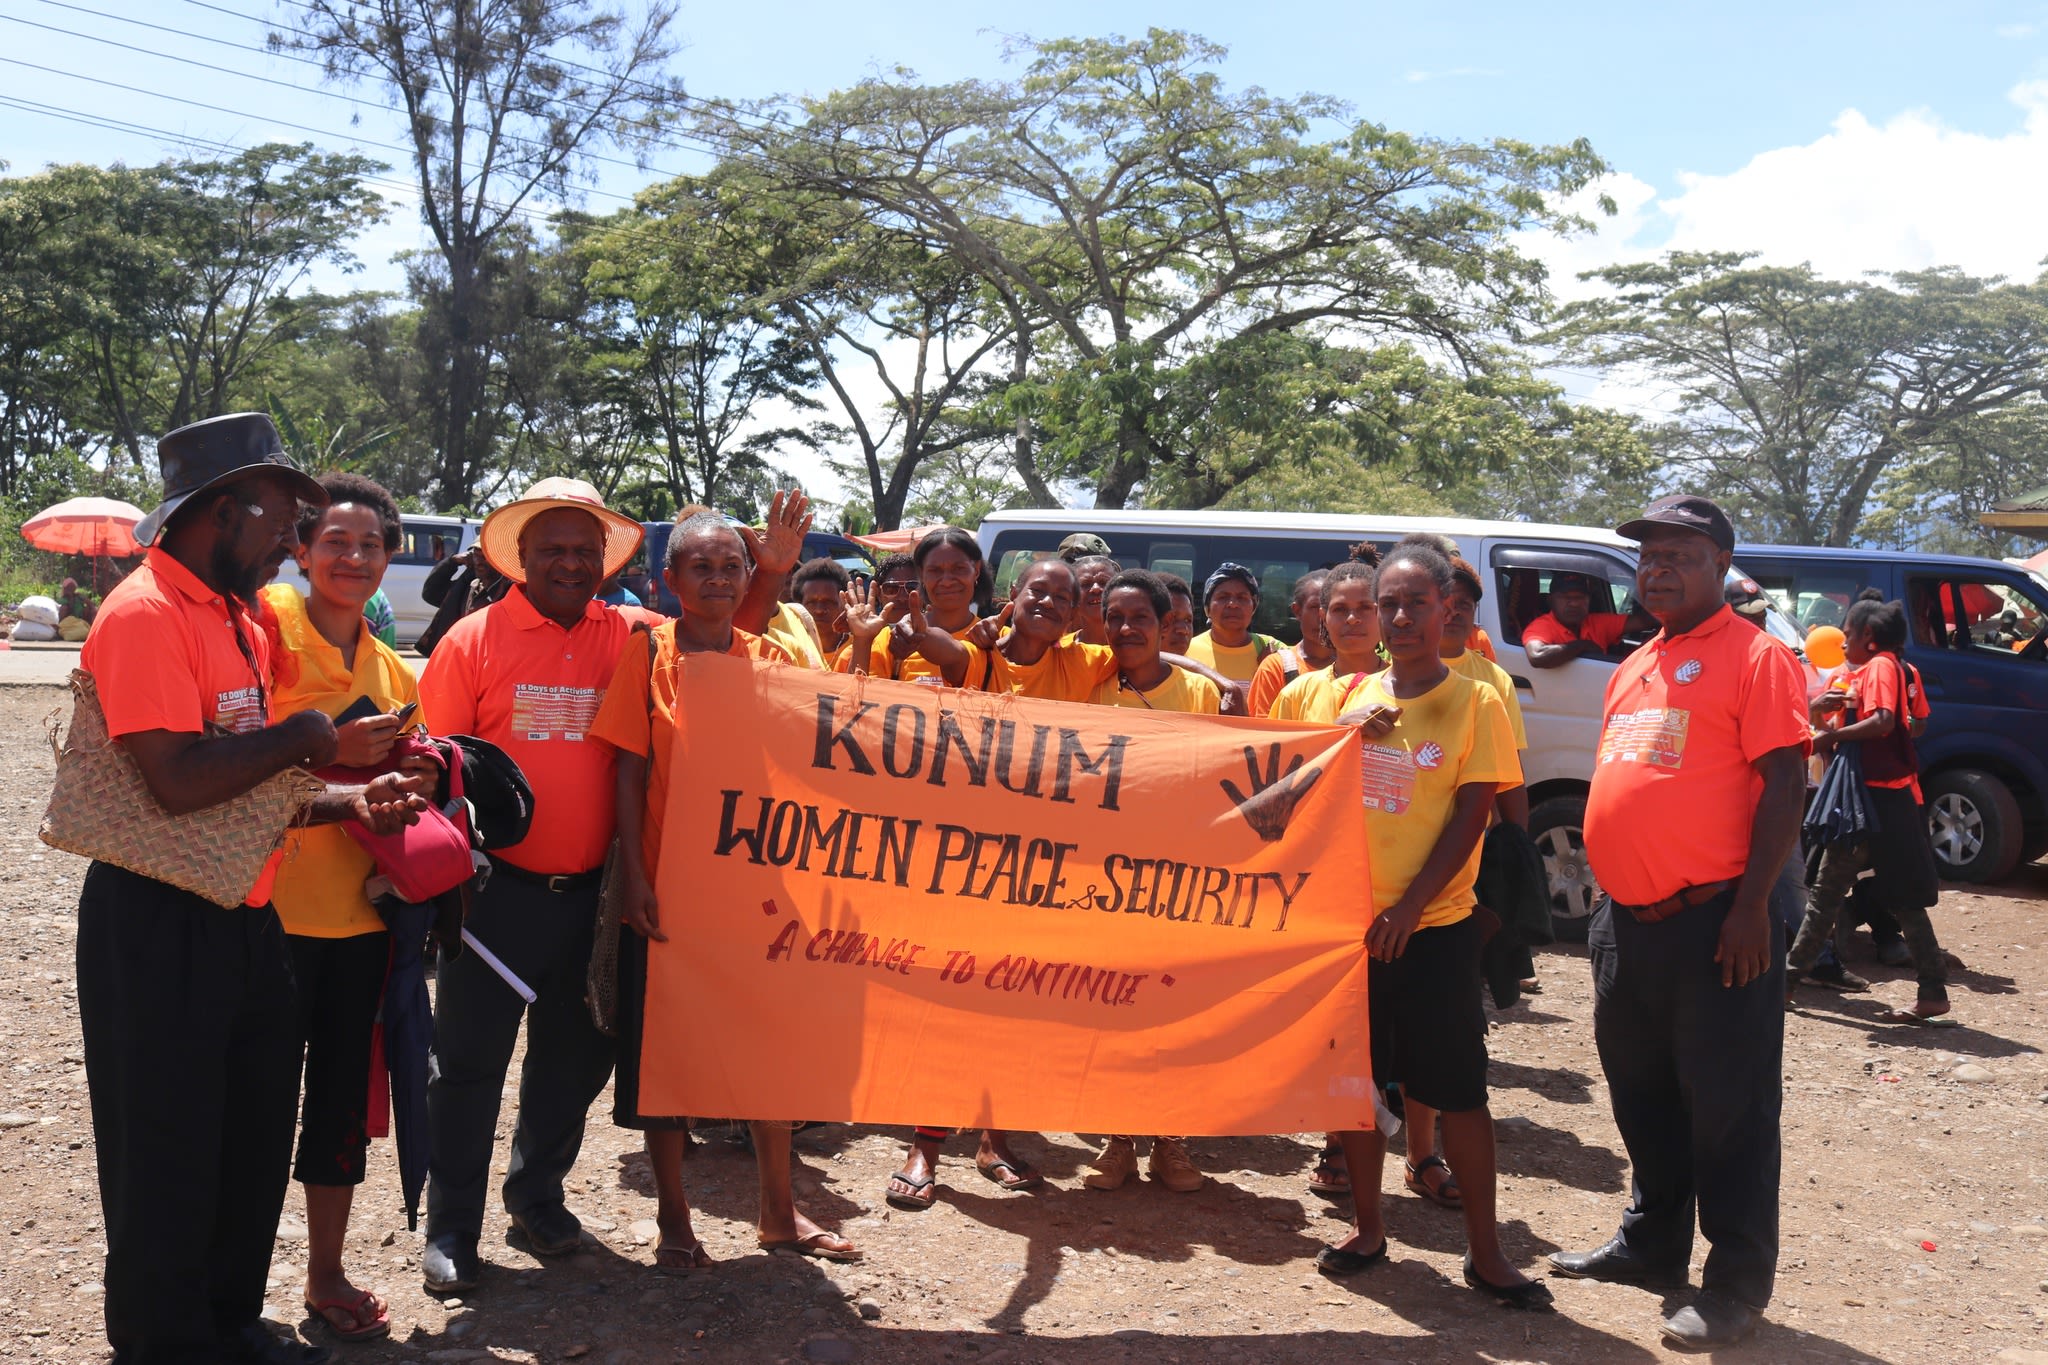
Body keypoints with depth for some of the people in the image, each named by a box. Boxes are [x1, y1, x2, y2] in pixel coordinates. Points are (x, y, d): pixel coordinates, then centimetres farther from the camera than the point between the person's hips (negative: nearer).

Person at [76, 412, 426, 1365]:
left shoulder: (238, 617, 13)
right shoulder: (145, 616, -16)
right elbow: (179, 780, -28)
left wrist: (348, 803, 6)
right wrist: (301, 737, -15)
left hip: (246, 920, 9)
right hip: (160, 925, -9)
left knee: (255, 1142, 18)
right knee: (169, 1155, 6)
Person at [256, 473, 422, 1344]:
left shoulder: (387, 668, 13)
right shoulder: (269, 625, -7)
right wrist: (330, 752, -23)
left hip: (360, 905, 6)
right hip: (273, 902, -6)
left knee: (343, 1087, 13)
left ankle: (327, 1274, 26)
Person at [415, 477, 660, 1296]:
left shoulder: (632, 637, 3)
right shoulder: (477, 638, -4)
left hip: (592, 890, 3)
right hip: (500, 885, -3)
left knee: (575, 1055, 16)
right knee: (471, 1060, 4)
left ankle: (537, 1193, 37)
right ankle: (451, 1228, 18)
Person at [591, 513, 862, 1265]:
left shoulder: (769, 658, 4)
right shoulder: (646, 653, -3)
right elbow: (630, 771, -7)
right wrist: (634, 878, -13)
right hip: (668, 884, -3)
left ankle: (779, 1211, 27)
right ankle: (673, 1218, 22)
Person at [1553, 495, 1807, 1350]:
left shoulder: (1754, 656, -7)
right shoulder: (1636, 668, 17)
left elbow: (1785, 782, -13)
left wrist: (1752, 905, -19)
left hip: (1712, 919, -8)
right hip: (1629, 918, 8)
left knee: (1727, 1108, 0)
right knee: (1643, 1095, 18)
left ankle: (1737, 1286, 10)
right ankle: (1652, 1244, 32)